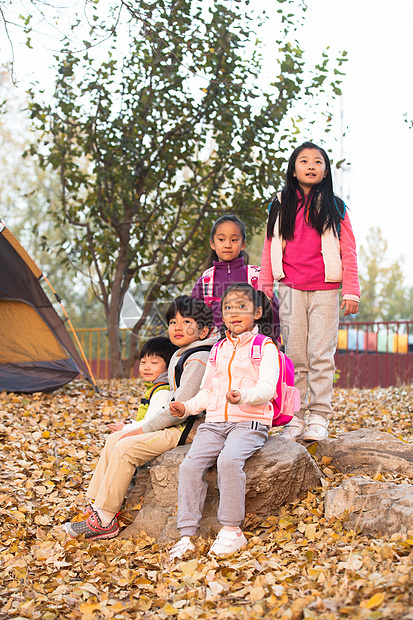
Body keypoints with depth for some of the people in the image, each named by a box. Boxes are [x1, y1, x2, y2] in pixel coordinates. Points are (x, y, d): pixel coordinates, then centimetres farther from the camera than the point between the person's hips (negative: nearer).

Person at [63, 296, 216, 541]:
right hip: (174, 424, 10)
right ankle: (97, 506, 5)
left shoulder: (198, 359, -17)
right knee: (114, 439, 4)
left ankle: (104, 520, -12)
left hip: (188, 429, -10)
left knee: (126, 447, -20)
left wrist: (144, 429, -14)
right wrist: (143, 428, 9)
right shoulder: (179, 356, 15)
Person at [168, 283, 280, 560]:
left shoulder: (265, 347, 2)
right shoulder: (218, 349, 21)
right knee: (190, 465, -19)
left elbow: (267, 388, -11)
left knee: (229, 460, -34)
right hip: (215, 422, 5)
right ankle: (187, 536, -16)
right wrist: (187, 407, 5)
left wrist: (244, 396, -32)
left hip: (250, 422, -5)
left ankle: (232, 530, -21)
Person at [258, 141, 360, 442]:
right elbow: (270, 250, 13)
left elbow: (348, 252, 5)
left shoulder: (335, 208, 7)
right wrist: (264, 290, 9)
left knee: (321, 355, -4)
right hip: (291, 290, 2)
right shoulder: (280, 206, 12)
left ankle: (319, 418, 1)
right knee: (294, 356, 2)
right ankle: (294, 419, 6)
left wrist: (351, 291, -3)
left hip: (325, 290, -1)